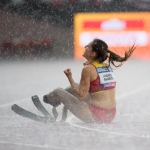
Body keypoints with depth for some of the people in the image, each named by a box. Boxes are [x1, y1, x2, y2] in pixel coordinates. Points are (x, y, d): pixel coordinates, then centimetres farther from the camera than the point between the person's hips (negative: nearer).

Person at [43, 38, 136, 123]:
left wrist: (70, 77, -7)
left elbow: (81, 96, -13)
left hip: (95, 116, -8)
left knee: (58, 92, 10)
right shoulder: (107, 65, 7)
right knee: (75, 87, 29)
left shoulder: (88, 69, -14)